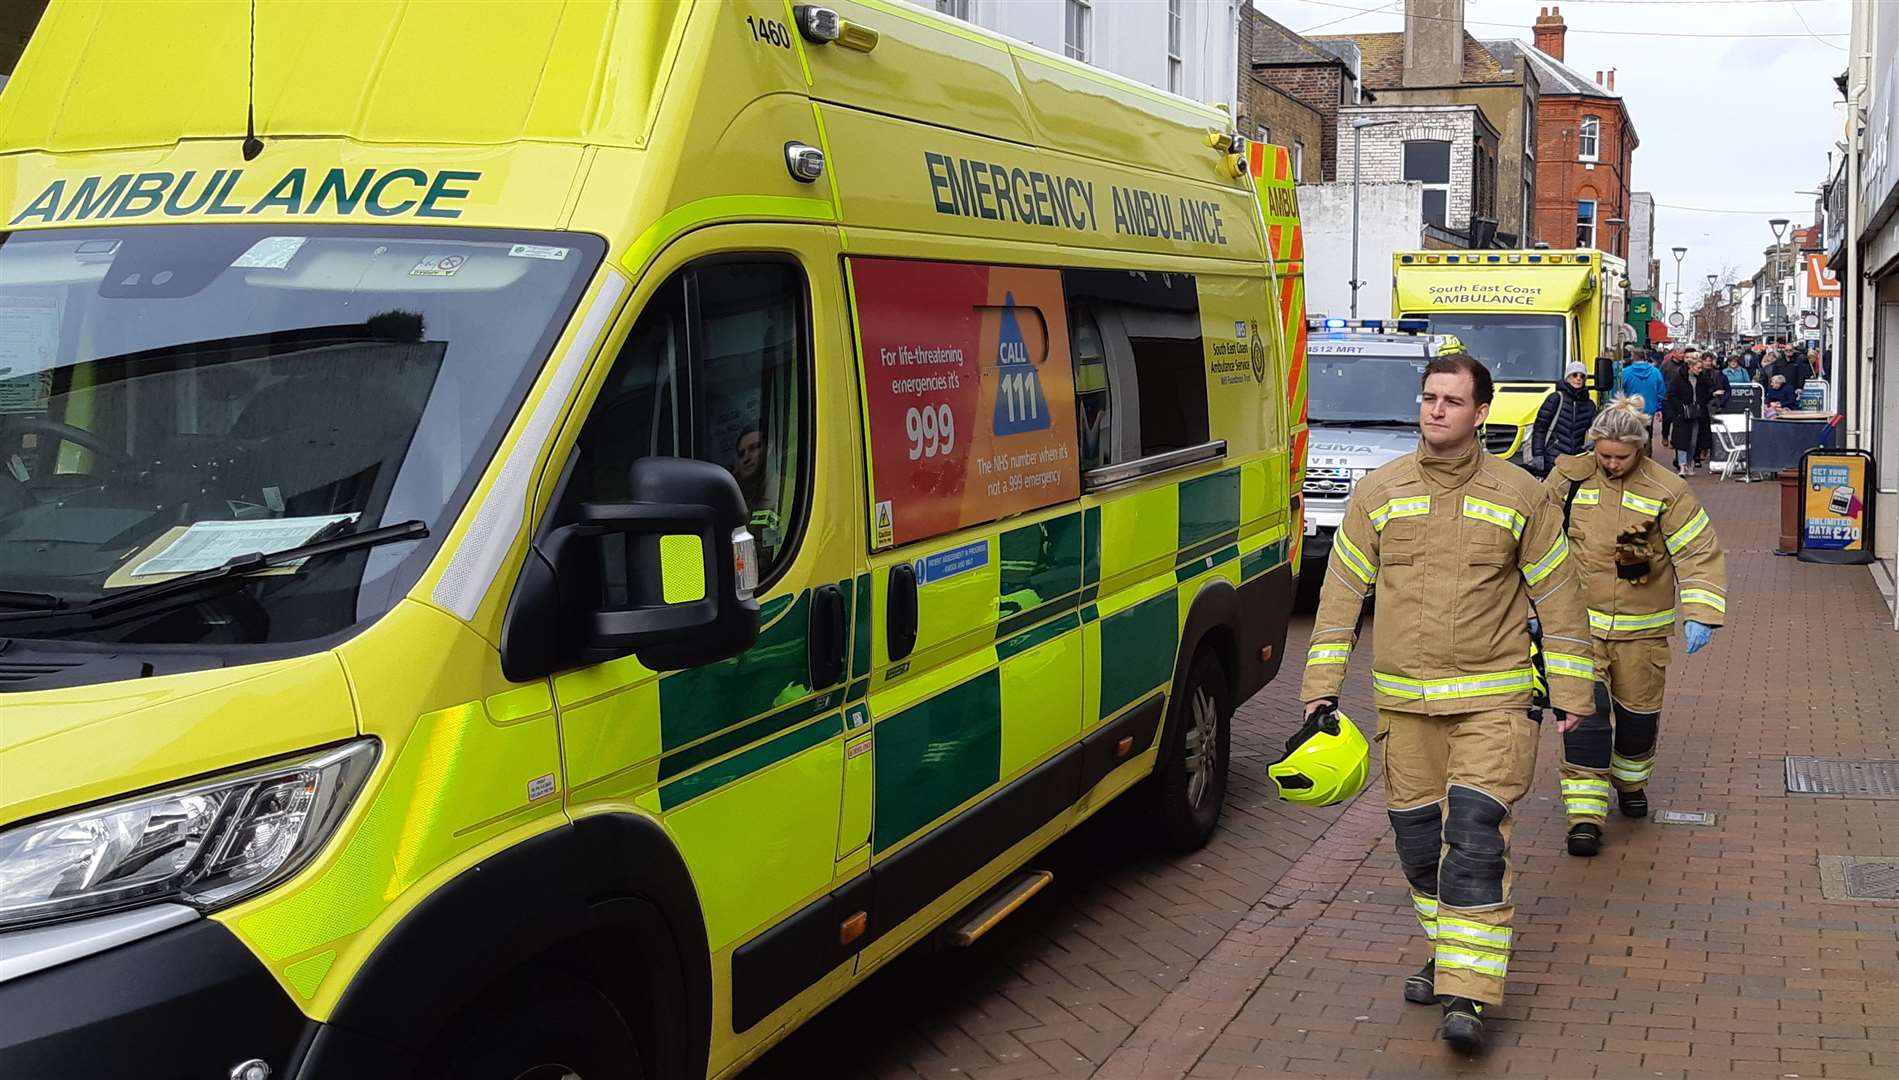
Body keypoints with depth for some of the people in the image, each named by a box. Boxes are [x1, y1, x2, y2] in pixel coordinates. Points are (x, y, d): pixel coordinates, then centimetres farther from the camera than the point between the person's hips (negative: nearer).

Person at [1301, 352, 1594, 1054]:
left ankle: (1466, 995, -11)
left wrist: (1570, 692, 5)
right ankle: (1448, 953, 30)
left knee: (1477, 833, -12)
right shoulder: (1379, 492, 5)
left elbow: (1557, 594, 6)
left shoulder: (1520, 496, 1)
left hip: (1492, 699, -3)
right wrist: (1322, 687, 4)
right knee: (1417, 835, 9)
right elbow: (1342, 590, 7)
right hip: (1404, 699, 3)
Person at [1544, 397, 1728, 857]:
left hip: (1642, 627, 1)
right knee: (1584, 712, -11)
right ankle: (1585, 813, -8)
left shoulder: (1666, 491, -8)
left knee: (1638, 711, 14)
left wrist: (1700, 614, -18)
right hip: (1579, 621, -1)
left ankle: (1631, 781, 43)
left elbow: (1702, 552, -6)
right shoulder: (1569, 478, -4)